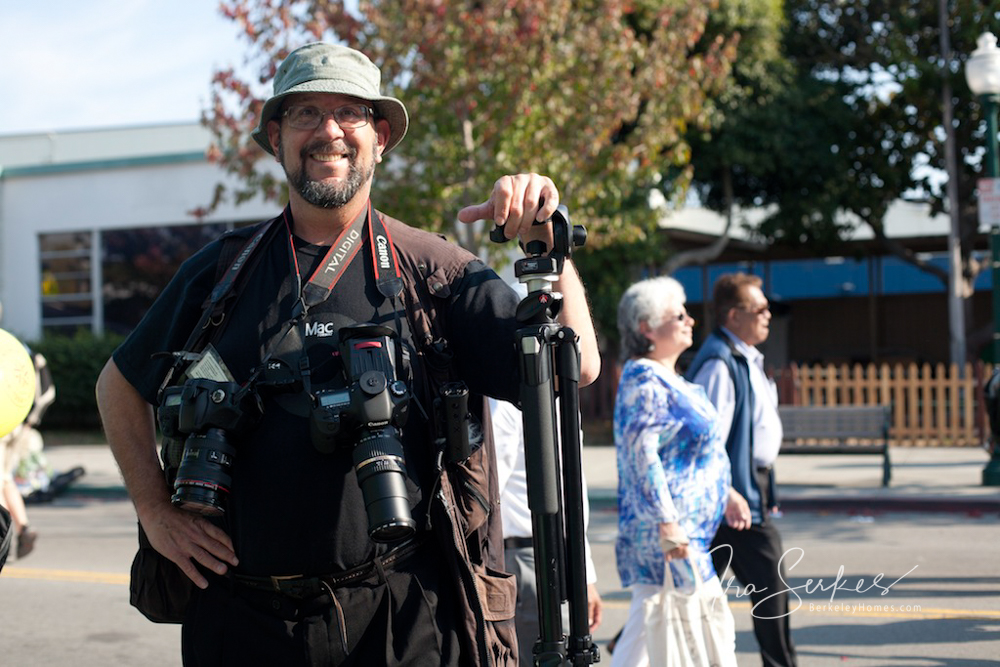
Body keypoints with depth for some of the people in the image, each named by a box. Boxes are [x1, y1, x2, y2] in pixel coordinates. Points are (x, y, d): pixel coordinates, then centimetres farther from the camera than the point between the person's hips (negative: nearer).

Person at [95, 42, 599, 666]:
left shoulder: (432, 269, 2)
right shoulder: (223, 270, 7)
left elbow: (573, 371, -5)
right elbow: (121, 385, 18)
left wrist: (548, 244, -17)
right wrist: (157, 511, 8)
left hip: (404, 613, -1)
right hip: (244, 614, 2)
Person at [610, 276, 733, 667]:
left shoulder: (665, 379, 17)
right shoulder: (644, 379, -14)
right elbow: (641, 452, -22)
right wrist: (667, 522, -26)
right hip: (674, 530, -10)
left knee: (645, 627, 10)